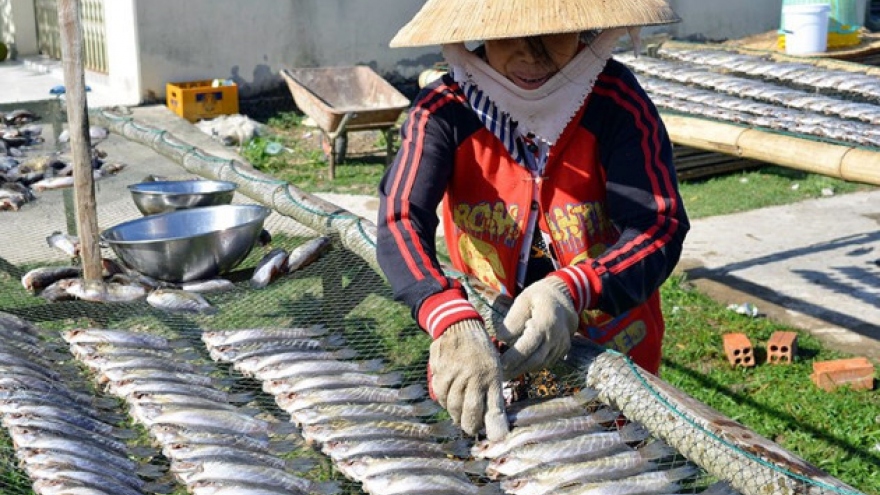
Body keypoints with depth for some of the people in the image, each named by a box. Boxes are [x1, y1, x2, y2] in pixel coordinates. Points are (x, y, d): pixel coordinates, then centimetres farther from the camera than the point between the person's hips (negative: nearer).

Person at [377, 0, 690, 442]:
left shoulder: (615, 100, -17)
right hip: (486, 349, 0)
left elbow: (661, 227, -23)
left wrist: (571, 291, -42)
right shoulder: (443, 111, -17)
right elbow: (400, 223, -30)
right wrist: (453, 323, -49)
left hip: (611, 357, 0)